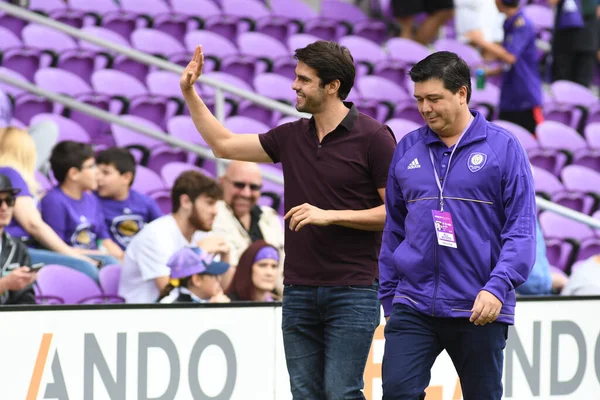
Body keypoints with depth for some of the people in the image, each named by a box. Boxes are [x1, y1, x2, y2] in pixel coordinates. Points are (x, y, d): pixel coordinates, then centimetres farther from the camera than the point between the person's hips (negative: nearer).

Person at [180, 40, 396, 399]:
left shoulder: (373, 137, -8)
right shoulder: (291, 137, 10)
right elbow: (224, 144, 20)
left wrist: (330, 215, -16)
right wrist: (190, 93, 14)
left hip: (353, 290, -6)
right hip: (299, 290, 6)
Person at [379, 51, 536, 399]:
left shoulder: (503, 147, -3)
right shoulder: (407, 150, 8)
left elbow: (522, 228, -7)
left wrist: (498, 287, -18)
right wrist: (389, 296, 12)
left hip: (480, 310, -2)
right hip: (414, 304, 2)